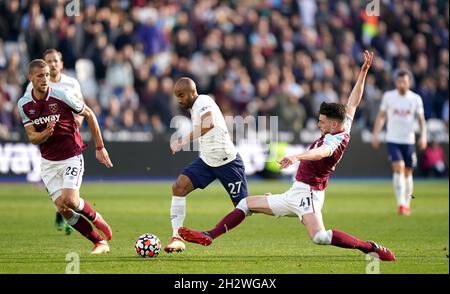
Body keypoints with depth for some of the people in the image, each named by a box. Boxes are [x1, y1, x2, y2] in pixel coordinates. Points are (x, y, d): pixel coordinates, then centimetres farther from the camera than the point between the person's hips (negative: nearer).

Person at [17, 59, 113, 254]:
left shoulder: (62, 97, -14)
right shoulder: (24, 104, -3)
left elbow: (89, 115, -1)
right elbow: (32, 138, -1)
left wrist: (99, 147, 1)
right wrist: (46, 133, -25)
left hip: (71, 157, -4)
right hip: (48, 163, 4)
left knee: (70, 200, -22)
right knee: (62, 207, -6)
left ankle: (94, 217, 11)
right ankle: (99, 242, 7)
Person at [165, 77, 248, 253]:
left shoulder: (203, 102, -20)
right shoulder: (194, 107, 8)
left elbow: (208, 124, -42)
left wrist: (183, 141, -46)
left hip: (228, 161, -8)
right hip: (206, 160, 8)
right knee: (178, 187, -12)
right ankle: (177, 238, -13)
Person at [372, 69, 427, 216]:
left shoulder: (415, 99, 1)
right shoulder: (388, 96, 1)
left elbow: (421, 119, 5)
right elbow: (381, 116, 9)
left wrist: (423, 136, -9)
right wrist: (376, 134, 2)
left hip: (409, 140, 2)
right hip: (393, 140, -2)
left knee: (408, 172, 8)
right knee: (398, 168, -18)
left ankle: (407, 205, 20)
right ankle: (400, 204, -22)